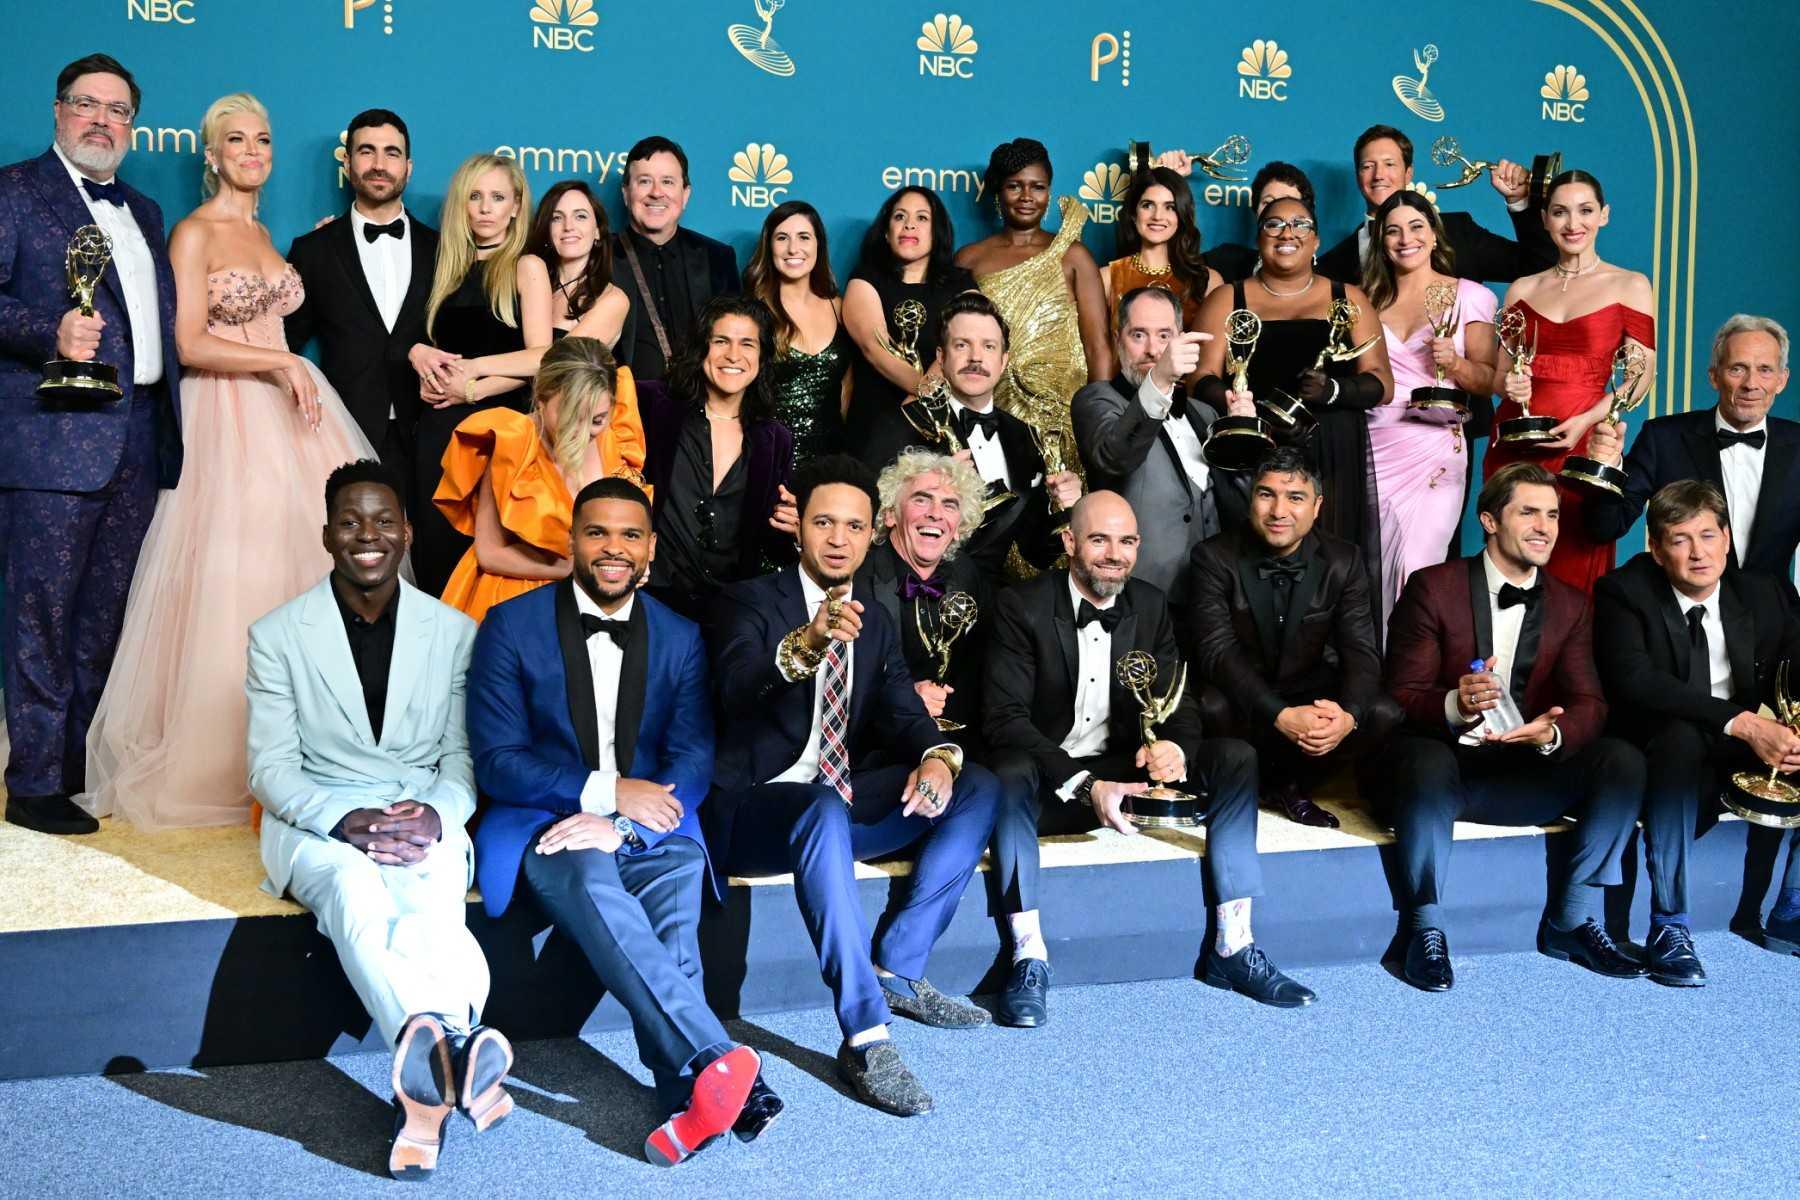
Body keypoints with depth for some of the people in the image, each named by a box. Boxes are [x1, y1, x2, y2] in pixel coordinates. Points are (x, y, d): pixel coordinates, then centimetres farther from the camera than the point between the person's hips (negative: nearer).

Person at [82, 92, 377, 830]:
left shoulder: (263, 235, 17)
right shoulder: (193, 234, -5)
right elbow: (190, 345, -14)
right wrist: (280, 363, -17)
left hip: (286, 414, 7)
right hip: (228, 418, -7)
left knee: (297, 563, 5)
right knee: (232, 581, -6)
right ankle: (215, 760, 6)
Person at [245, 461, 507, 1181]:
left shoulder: (455, 633, 10)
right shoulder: (278, 635, 7)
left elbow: (464, 756, 8)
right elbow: (272, 768, 1)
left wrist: (436, 814, -15)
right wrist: (346, 821, -19)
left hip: (426, 819, 1)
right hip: (318, 822, -1)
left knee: (428, 900, -37)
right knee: (355, 891, -38)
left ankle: (427, 1088, -57)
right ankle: (455, 1058, -63)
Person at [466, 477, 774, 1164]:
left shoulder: (680, 639, 10)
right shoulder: (512, 626, 3)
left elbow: (693, 764, 2)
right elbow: (496, 761, -3)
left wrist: (618, 824, -18)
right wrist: (606, 791, -16)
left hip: (647, 830, 2)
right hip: (548, 827, -2)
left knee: (679, 873, -32)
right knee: (590, 881, -36)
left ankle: (691, 1101, -39)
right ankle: (721, 1064, -45)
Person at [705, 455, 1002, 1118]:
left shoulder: (876, 622, 15)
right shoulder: (752, 601, -5)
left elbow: (902, 712, 3)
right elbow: (736, 689, -26)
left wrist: (937, 756, -22)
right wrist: (803, 646, -48)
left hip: (842, 802, 7)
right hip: (754, 807, -7)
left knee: (978, 788, -8)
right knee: (825, 811, -39)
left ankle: (897, 969, -7)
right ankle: (865, 1037, -37)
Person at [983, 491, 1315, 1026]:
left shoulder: (1150, 606, 6)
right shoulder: (1023, 606, -10)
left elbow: (1180, 703, 3)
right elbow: (1006, 718, -18)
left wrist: (1176, 748, -24)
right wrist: (1085, 787, -30)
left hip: (1126, 771, 5)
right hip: (1051, 784, -5)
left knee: (1236, 757, -14)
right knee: (1010, 774, -38)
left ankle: (1232, 947, -12)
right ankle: (1029, 960, -30)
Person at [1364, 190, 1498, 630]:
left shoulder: (1469, 296, 5)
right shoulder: (1370, 299, 14)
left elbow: (1489, 381, 2)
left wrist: (1455, 364, -15)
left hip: (1436, 449, -3)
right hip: (1376, 448, 3)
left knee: (1420, 567, -10)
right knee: (1378, 564, 1)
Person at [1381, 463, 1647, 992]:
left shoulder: (1570, 605, 10)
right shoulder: (1432, 588, -5)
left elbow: (1589, 704, 0)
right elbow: (1401, 698, -10)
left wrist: (1552, 732, -26)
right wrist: (1456, 706, -33)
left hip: (1520, 773, 5)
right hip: (1438, 763, -4)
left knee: (1622, 760, -16)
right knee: (1427, 761, -38)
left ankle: (1570, 921, -4)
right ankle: (1425, 930, -21)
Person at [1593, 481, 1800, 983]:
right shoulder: (1624, 592, -10)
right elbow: (1634, 680, -26)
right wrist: (1741, 723, -34)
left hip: (1751, 755, 5)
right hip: (1665, 755, -5)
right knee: (1679, 735, -37)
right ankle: (1668, 926, -27)